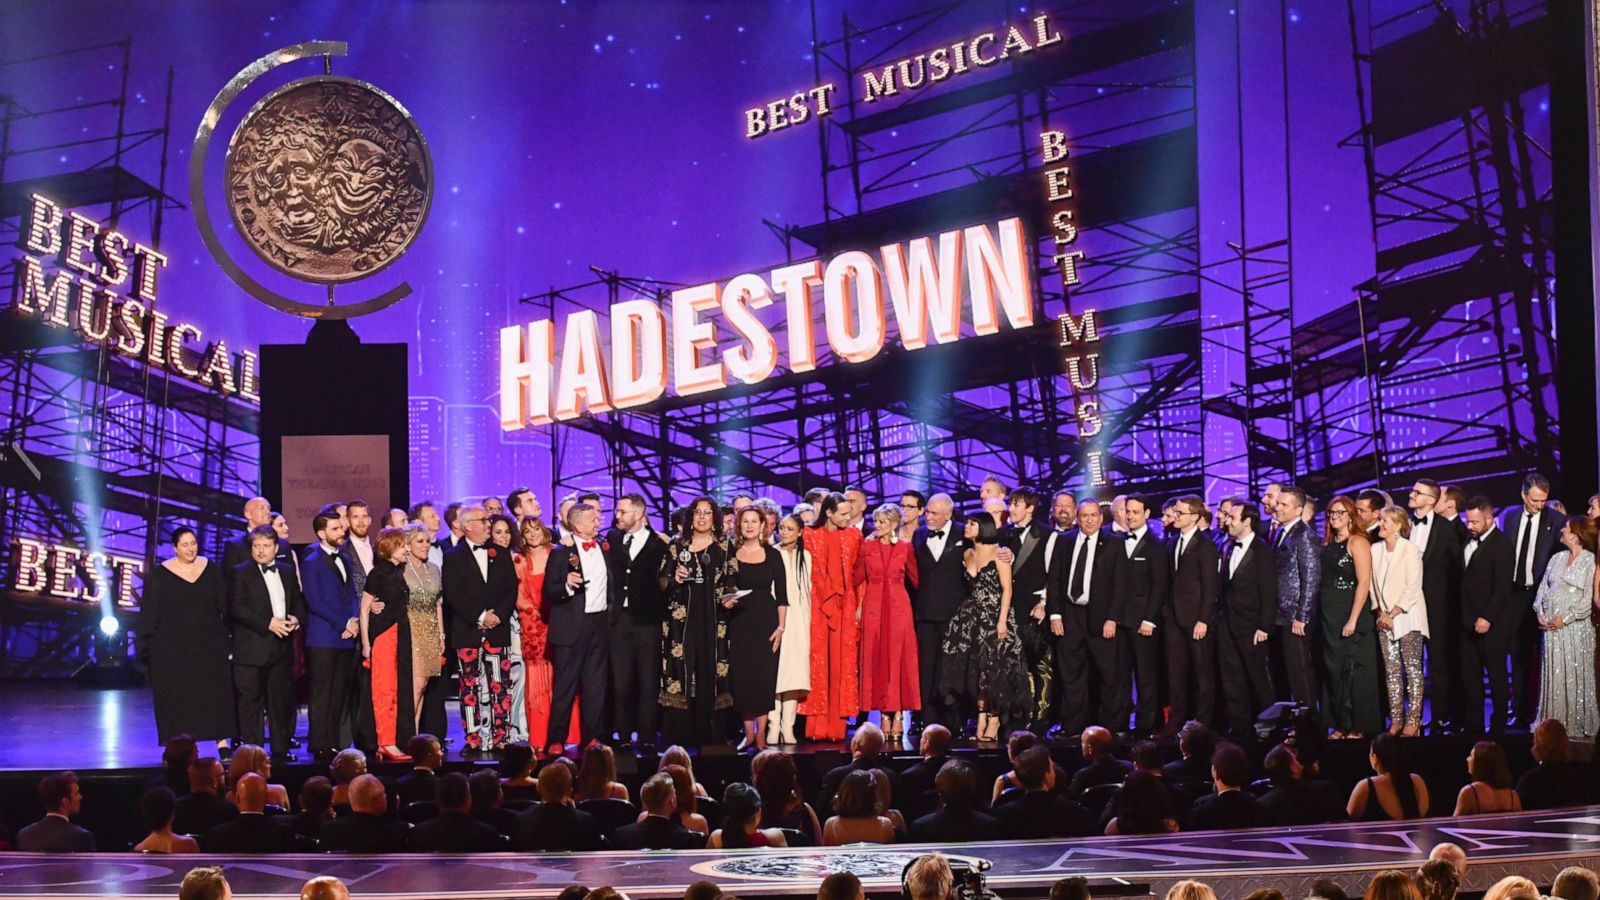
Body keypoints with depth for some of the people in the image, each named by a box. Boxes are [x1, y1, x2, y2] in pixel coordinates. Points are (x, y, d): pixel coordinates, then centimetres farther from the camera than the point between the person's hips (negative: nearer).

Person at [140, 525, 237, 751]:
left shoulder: (212, 570, 6)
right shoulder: (160, 575, 0)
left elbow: (225, 606, 7)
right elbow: (149, 613, 1)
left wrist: (228, 636, 0)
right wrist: (147, 645, -5)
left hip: (209, 645, 1)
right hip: (172, 646, -1)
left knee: (216, 693, -4)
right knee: (175, 697, 0)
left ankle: (223, 744, -2)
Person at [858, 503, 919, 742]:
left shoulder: (905, 548, 4)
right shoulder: (866, 547, 5)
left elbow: (916, 578, 9)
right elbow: (858, 578, 6)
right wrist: (858, 605, -2)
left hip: (898, 606, -1)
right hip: (873, 607, 1)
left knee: (899, 659, -3)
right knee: (876, 659, 0)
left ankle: (898, 716, -1)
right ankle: (885, 716, 3)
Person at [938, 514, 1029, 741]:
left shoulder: (997, 553, -6)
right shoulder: (967, 554, 11)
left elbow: (1007, 588, -10)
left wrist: (1002, 620, -18)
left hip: (994, 615, -5)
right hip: (972, 616, 5)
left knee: (993, 669, -4)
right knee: (975, 669, 1)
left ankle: (994, 720, 4)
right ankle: (982, 718, 5)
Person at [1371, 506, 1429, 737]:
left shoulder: (1410, 550, -9)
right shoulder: (1375, 549, 6)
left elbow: (1413, 588, -12)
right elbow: (1374, 585, 9)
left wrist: (1393, 613, -12)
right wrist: (1381, 613, -2)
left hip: (1407, 616, -5)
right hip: (1385, 618, 5)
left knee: (1412, 670, -3)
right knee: (1391, 670, 5)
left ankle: (1413, 721, -2)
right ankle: (1396, 719, 9)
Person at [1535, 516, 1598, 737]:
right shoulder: (1557, 558, 13)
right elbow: (1543, 586, 14)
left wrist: (1565, 618, -14)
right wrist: (1540, 612, -1)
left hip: (1574, 625, -5)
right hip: (1550, 625, 5)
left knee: (1575, 674, -1)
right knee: (1553, 673, 7)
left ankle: (1577, 723, 7)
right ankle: (1552, 722, 13)